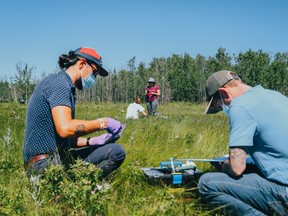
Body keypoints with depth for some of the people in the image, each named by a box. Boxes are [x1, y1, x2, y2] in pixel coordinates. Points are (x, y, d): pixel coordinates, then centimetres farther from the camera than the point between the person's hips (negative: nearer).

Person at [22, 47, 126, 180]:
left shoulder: (64, 85, 21)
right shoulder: (59, 83, -9)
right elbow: (65, 129, -24)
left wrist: (92, 141, 12)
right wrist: (103, 123, -13)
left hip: (58, 158, 10)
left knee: (117, 151, 2)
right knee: (116, 152, -19)